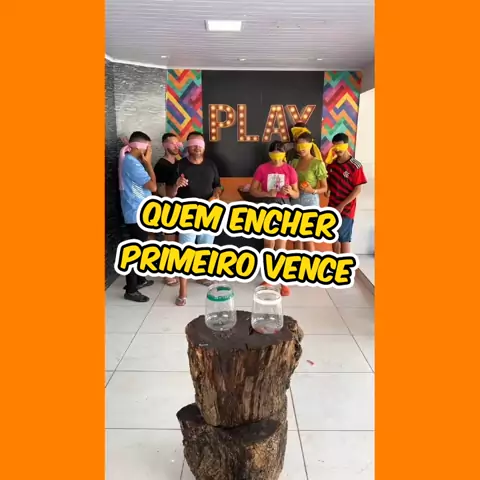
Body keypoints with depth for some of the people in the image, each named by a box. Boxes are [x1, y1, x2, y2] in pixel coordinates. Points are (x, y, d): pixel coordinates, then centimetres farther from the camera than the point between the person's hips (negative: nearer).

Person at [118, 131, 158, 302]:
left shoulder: (130, 161, 12)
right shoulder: (132, 163, -20)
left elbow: (144, 183, 15)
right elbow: (153, 186, -19)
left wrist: (145, 163, 7)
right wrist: (148, 162, -13)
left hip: (138, 213, 11)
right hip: (137, 214, -11)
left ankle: (139, 279, 34)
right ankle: (131, 290, 6)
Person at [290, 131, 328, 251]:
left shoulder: (318, 163, -9)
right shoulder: (295, 162, 8)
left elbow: (324, 188, -7)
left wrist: (313, 190, -24)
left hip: (310, 201, -5)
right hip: (295, 201, 5)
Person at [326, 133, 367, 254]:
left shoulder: (355, 166, -11)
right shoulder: (331, 164, 5)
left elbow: (358, 189, -12)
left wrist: (342, 205, -15)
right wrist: (328, 190, -7)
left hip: (346, 208, -5)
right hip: (332, 207, 5)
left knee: (344, 239, -2)